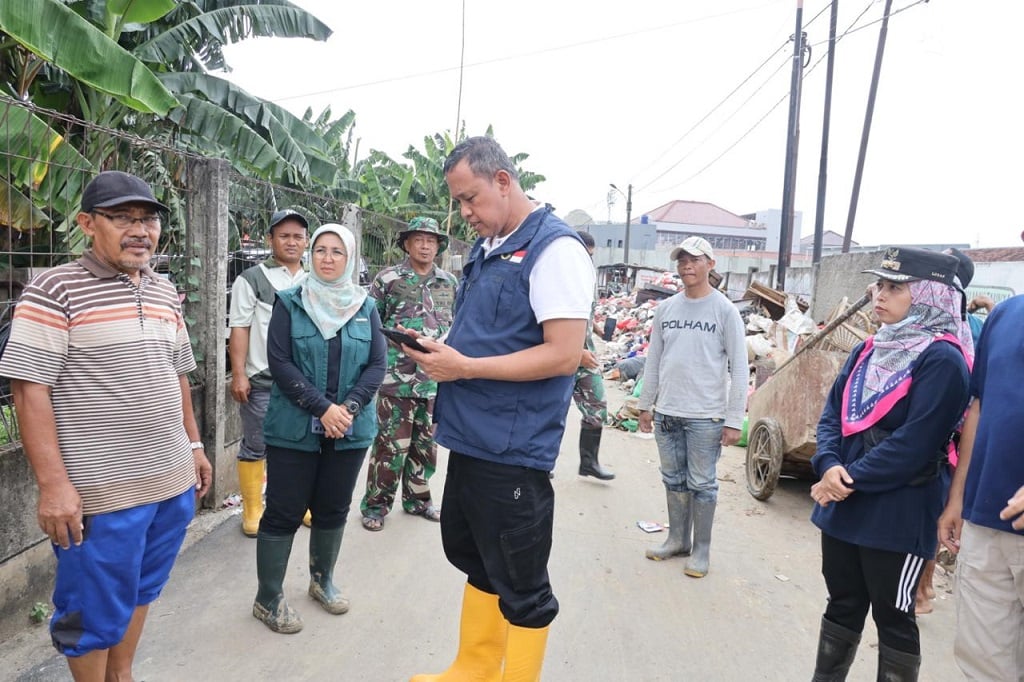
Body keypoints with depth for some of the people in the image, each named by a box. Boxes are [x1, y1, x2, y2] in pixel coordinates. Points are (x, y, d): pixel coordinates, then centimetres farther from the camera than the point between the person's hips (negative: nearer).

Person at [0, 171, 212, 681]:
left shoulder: (165, 293, 9)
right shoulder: (55, 290, -11)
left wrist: (193, 445, 16)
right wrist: (54, 484, -19)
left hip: (173, 482, 7)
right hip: (99, 493, -6)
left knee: (140, 591, 21)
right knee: (93, 611, 10)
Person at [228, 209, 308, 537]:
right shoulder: (251, 279, -2)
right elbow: (239, 329, -6)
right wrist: (238, 374, -12)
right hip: (261, 382, -4)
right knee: (255, 449, 5)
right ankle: (252, 510, 18)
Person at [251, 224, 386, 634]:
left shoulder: (366, 308, 6)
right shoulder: (289, 304, -2)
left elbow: (377, 364, -1)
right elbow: (279, 362, -10)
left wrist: (349, 408, -15)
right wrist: (322, 408, -18)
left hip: (350, 430, 3)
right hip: (295, 428, -3)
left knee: (333, 509, 15)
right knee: (284, 513, 4)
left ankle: (322, 580, 36)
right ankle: (268, 599, 20)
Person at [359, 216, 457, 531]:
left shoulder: (450, 283, 10)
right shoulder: (387, 279, -2)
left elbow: (457, 325, 16)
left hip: (436, 379, 4)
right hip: (397, 378, -4)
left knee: (426, 444, 14)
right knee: (391, 445, -1)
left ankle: (417, 499, 31)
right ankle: (375, 504, 15)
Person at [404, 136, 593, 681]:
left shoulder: (555, 249, -14)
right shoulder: (486, 248, 13)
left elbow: (564, 354, -22)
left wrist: (465, 367, -21)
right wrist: (442, 351, 3)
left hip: (512, 450, -9)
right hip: (470, 437, 10)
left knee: (520, 589, 7)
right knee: (476, 560, 23)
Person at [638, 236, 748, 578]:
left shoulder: (724, 310, -5)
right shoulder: (665, 308, 7)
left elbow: (739, 368, -6)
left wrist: (734, 420, -10)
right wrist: (645, 405, 11)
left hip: (706, 415, -4)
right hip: (666, 412, 4)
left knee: (702, 483, 6)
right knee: (674, 479, 14)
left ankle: (701, 549, 20)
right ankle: (677, 539, 29)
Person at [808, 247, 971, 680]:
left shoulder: (942, 359, -14)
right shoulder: (868, 351, 8)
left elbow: (914, 443, -21)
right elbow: (832, 414, 5)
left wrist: (851, 480, -17)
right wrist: (829, 466, -12)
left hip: (898, 516, -7)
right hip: (842, 506, 7)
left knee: (892, 616, 11)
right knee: (842, 604, 20)